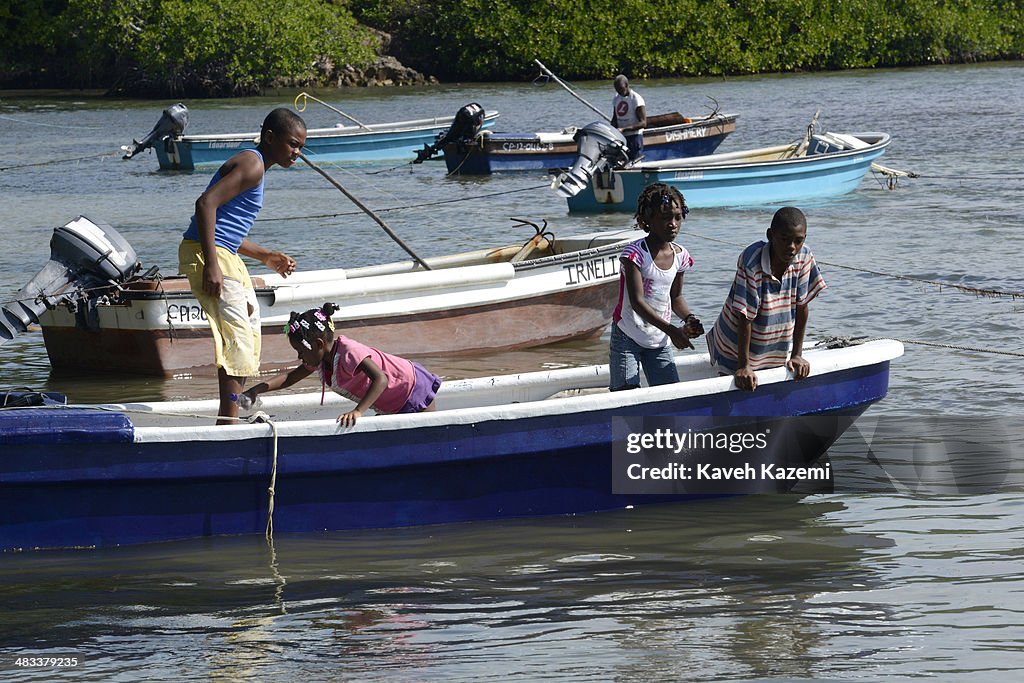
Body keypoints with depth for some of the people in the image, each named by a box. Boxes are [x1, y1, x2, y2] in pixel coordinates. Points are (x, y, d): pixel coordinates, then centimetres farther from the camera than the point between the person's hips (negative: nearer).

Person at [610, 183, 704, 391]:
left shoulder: (680, 255, 1)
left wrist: (689, 318, -7)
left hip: (659, 341, 6)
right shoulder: (635, 252, -18)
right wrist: (672, 330, -30)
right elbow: (637, 302, -23)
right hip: (627, 337, -6)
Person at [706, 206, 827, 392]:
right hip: (736, 352, -4)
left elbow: (801, 307, -3)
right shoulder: (751, 263, -26)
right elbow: (745, 317, -23)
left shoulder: (804, 257, -11)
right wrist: (744, 366, -22)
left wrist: (797, 355, 0)